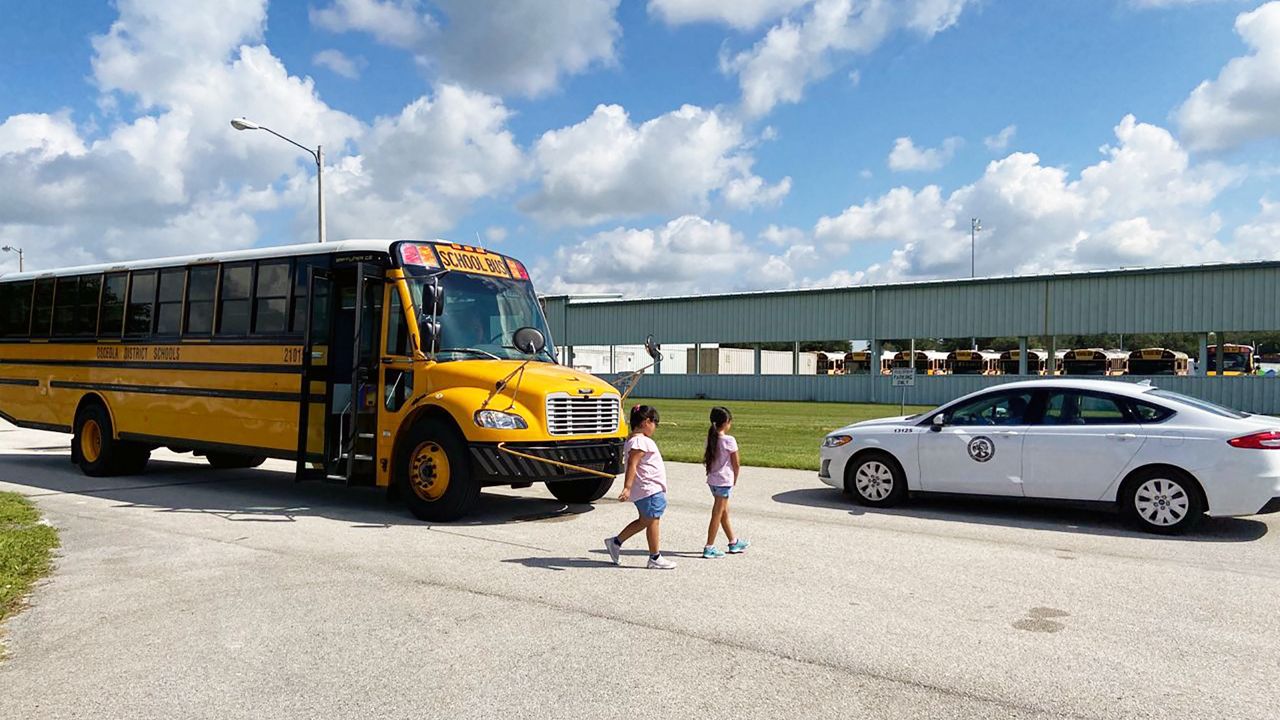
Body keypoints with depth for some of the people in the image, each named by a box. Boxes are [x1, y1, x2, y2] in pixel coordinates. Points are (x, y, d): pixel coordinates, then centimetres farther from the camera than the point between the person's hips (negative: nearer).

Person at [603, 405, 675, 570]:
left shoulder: (635, 440, 14)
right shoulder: (640, 441, -19)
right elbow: (632, 465, -27)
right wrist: (627, 487, -33)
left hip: (650, 489, 10)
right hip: (649, 490, -10)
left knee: (643, 521, 17)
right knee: (652, 521, 0)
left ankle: (615, 542, 22)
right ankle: (655, 558, 10)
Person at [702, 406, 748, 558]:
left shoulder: (711, 439, 3)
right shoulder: (729, 440, -15)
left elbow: (708, 460, 5)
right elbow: (736, 465, -11)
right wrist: (735, 480, 6)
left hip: (713, 480, 7)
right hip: (724, 481, -7)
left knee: (724, 512, 18)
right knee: (717, 514, 0)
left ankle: (734, 542, 33)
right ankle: (709, 548, 3)